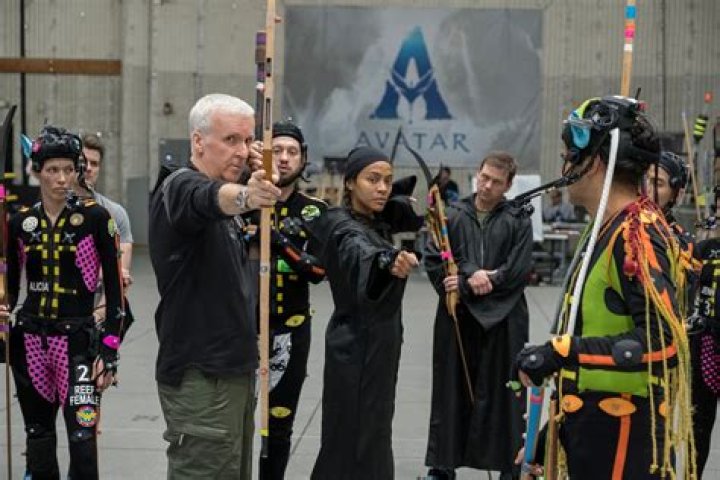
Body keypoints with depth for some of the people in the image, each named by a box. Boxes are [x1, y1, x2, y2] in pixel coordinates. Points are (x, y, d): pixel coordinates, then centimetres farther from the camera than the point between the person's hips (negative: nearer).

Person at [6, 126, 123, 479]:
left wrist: (110, 351, -8)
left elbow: (114, 289, -4)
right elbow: (10, 285, 14)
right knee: (38, 440, 12)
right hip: (30, 341, 4)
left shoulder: (95, 218, -5)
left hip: (77, 340, -4)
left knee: (82, 439, -14)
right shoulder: (20, 222, 6)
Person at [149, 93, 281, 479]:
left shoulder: (224, 212, 17)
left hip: (233, 369, 10)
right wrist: (244, 196, -59)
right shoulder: (179, 187, -15)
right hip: (201, 377, -10)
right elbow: (207, 198, -37)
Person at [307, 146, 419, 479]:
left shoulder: (375, 225, 7)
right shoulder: (343, 228, -20)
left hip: (375, 347, 9)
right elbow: (361, 255, -45)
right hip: (356, 350, -9)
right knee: (358, 441, -9)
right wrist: (389, 262, -64)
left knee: (371, 435, 16)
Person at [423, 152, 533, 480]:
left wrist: (466, 283, -11)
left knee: (501, 393, 4)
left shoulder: (518, 221, 0)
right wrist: (472, 275, -14)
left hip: (503, 321, -2)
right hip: (456, 319, 2)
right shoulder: (452, 216, 5)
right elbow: (434, 262, 0)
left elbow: (518, 271, -8)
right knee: (451, 391, 8)